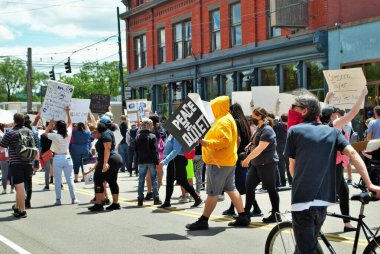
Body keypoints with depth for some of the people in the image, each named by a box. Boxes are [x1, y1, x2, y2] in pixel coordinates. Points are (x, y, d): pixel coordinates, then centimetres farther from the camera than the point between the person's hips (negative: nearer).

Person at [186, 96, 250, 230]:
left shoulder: (223, 121, -17)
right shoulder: (227, 118, 17)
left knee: (212, 192, -6)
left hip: (219, 163, -11)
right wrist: (207, 141, 12)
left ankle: (203, 220, -2)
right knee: (231, 189, 14)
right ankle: (243, 217, 17)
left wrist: (207, 143, -25)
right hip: (228, 161, 11)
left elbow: (225, 141, -26)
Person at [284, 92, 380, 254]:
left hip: (303, 199, -5)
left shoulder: (295, 130, 1)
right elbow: (353, 154, 0)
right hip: (324, 199, 5)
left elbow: (292, 166, 7)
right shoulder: (332, 131, 12)